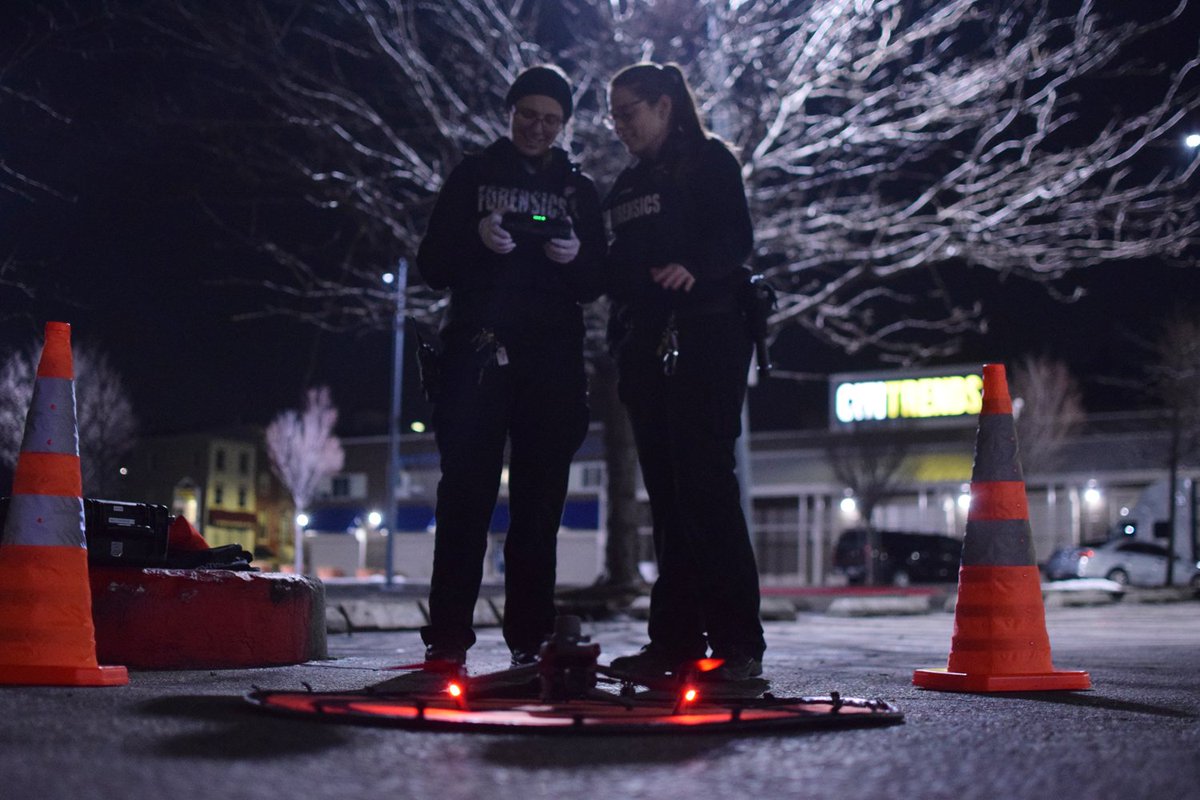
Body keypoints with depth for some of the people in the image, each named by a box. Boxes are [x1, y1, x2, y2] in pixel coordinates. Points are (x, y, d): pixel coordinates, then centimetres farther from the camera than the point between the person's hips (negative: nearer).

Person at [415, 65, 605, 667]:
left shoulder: (579, 190, 18)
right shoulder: (473, 176, 13)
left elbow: (597, 284, 13)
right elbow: (433, 266, 6)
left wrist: (576, 257, -9)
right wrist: (477, 240, -14)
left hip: (552, 363, 2)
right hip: (479, 353, -2)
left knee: (539, 504, 0)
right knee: (466, 497, -9)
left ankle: (530, 639, 3)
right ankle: (447, 638, -8)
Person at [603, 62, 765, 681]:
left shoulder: (709, 160, 4)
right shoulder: (627, 186, 24)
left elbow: (737, 238, -9)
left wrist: (692, 266, -28)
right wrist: (621, 351, 10)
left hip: (704, 336, -7)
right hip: (647, 346, 7)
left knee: (704, 482, -14)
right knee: (667, 492, 3)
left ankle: (738, 643, -14)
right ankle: (676, 641, 3)